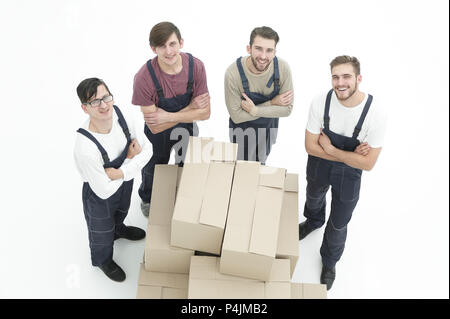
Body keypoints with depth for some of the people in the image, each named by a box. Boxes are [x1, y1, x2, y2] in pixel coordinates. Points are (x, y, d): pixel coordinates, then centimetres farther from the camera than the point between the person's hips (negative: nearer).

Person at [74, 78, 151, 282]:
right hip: (99, 197, -5)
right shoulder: (85, 148, -42)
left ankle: (118, 229, 73)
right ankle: (103, 260, 59)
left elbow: (147, 148, -15)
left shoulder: (119, 116, -25)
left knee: (121, 212, 37)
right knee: (102, 231, 26)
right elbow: (104, 191, -31)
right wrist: (131, 159, -22)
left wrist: (122, 172, -30)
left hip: (124, 183, 5)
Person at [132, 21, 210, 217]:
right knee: (154, 170, 26)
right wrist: (190, 108, -31)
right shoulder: (144, 78, -34)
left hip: (187, 128, 2)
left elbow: (205, 113, -22)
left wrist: (168, 116, -30)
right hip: (158, 135, -2)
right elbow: (155, 127, -29)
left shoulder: (195, 66, -26)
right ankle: (147, 200, 59)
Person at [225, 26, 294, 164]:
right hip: (242, 129, -3)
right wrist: (272, 103, -27)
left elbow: (287, 109, -18)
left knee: (260, 165, 29)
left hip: (269, 126, 3)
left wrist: (255, 110, -28)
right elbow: (236, 115, -26)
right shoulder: (233, 72, -32)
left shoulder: (283, 68, -25)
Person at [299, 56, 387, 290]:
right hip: (318, 166, 2)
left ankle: (329, 263, 46)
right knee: (313, 198, 33)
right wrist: (350, 154, -24)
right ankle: (313, 221, 70)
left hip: (349, 174, -2)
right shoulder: (320, 103, -26)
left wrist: (330, 149, -26)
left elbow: (368, 163, -26)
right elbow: (310, 146, -19)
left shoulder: (375, 114, -31)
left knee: (338, 225, 14)